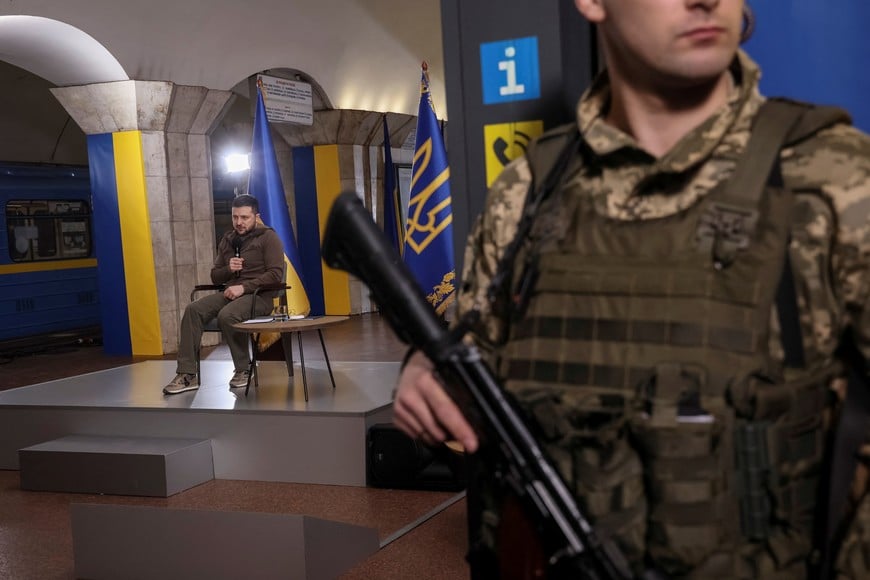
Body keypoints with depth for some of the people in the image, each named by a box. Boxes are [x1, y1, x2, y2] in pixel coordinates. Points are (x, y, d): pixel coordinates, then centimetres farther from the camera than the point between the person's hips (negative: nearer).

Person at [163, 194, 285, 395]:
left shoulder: (268, 237, -1)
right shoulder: (227, 240, 18)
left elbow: (276, 274, -11)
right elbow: (215, 276, 22)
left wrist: (244, 287, -19)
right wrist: (228, 269, -2)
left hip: (259, 295, -6)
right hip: (230, 292, 6)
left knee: (227, 315, -35)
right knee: (193, 309, -21)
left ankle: (244, 369, -12)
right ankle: (187, 374, -23)